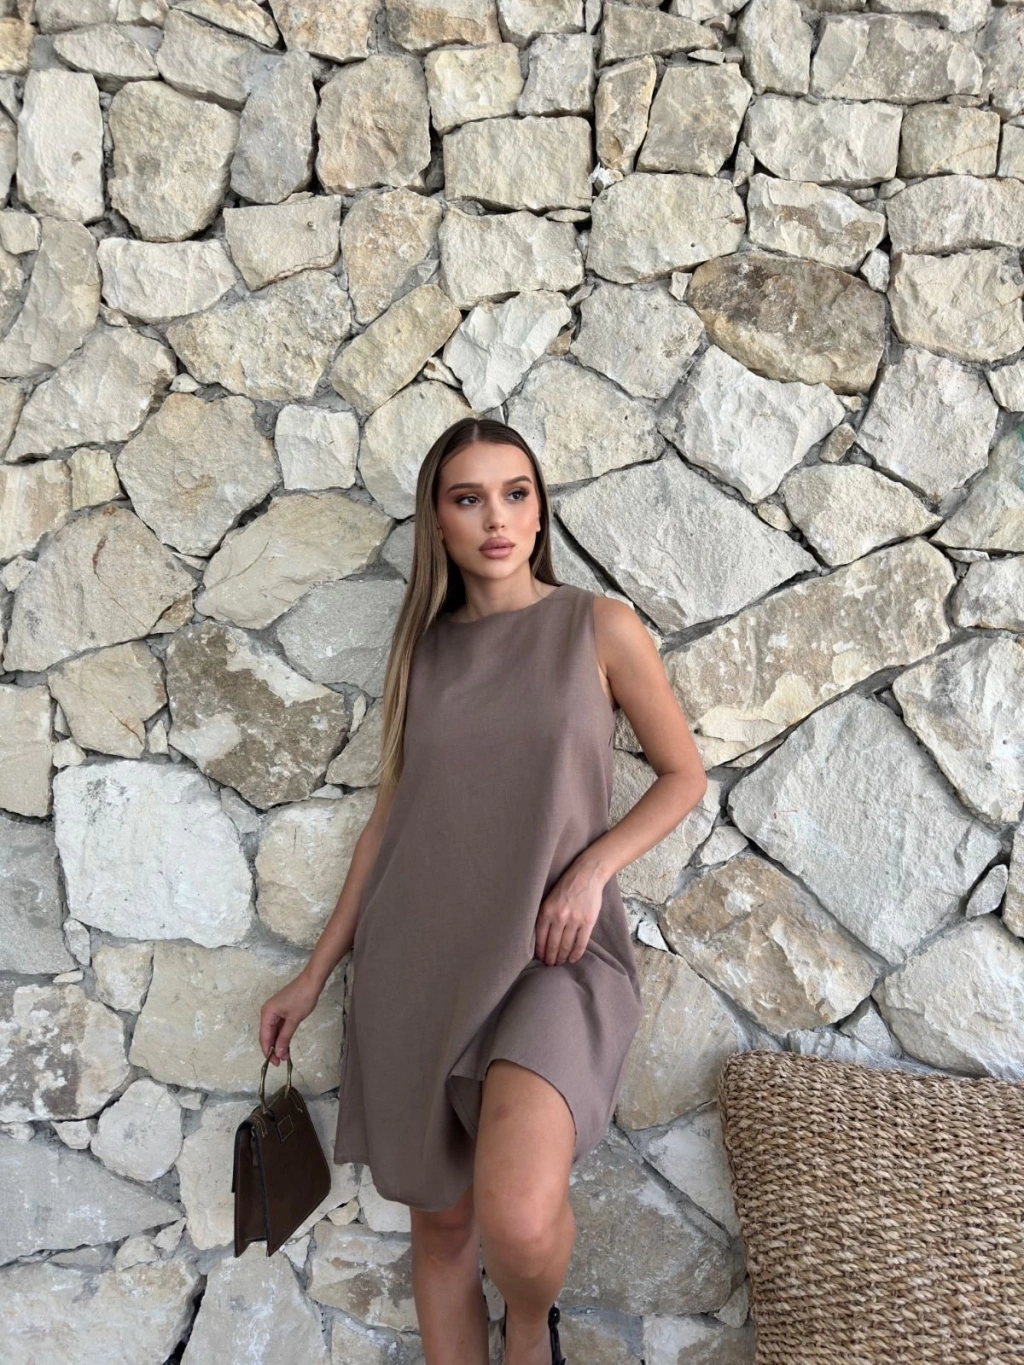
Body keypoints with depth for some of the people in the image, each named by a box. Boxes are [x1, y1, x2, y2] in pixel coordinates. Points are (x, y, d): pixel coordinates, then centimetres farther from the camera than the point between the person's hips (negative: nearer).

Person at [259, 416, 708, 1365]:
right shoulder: (423, 648, 8)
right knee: (438, 1216, 12)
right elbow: (390, 815, 12)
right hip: (420, 959, 4)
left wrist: (592, 865, -13)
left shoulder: (599, 628, -1)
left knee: (518, 1217, -22)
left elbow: (683, 774, 5)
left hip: (550, 952, -3)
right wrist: (316, 972, 12)